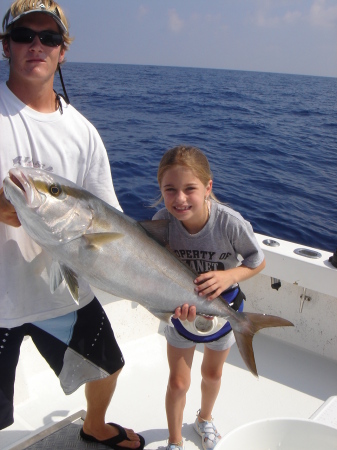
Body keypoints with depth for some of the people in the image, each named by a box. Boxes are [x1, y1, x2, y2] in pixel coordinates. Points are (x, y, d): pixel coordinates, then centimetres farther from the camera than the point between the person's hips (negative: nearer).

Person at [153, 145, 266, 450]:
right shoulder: (162, 223, -29)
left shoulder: (230, 222, -33)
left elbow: (258, 261, -16)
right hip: (181, 310, 0)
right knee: (178, 382, 12)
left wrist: (230, 276, -35)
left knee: (213, 374, 26)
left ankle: (205, 418, 59)